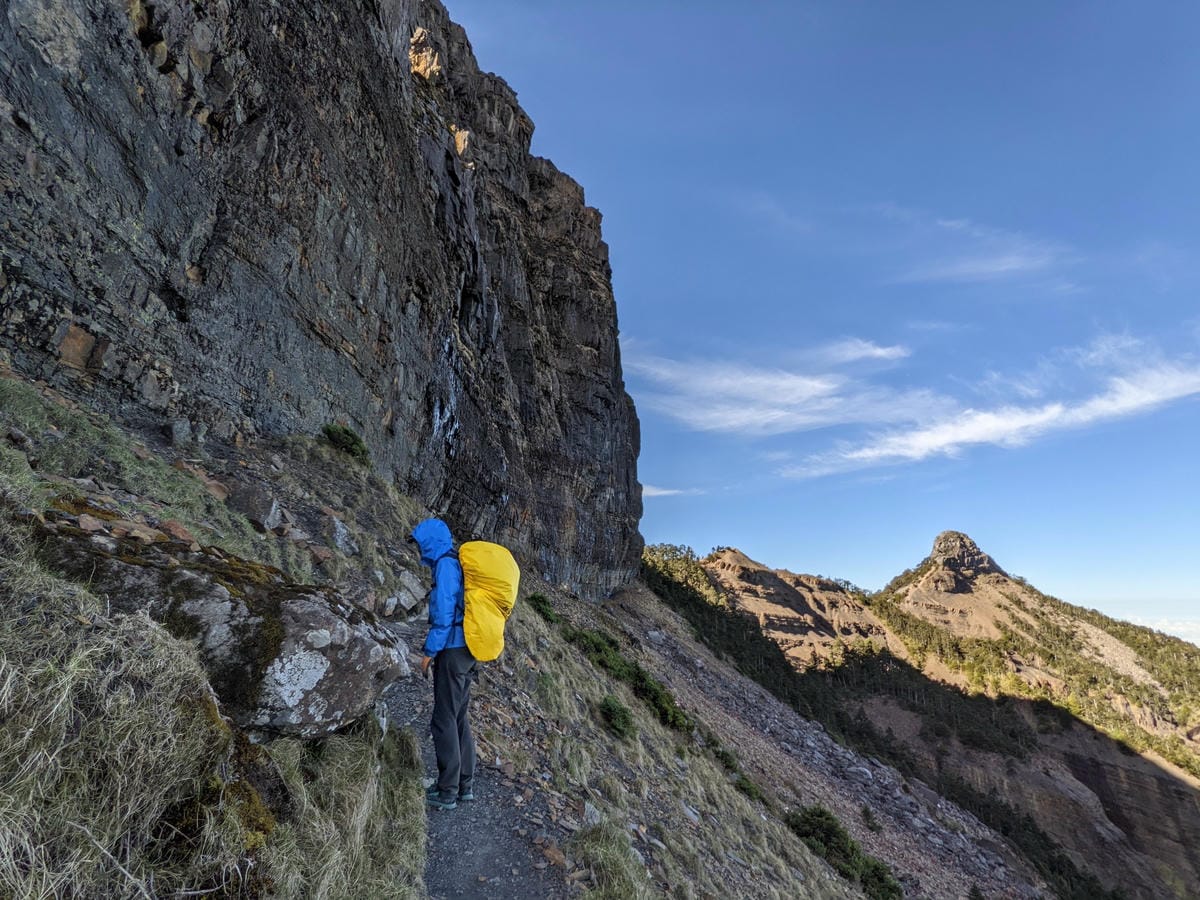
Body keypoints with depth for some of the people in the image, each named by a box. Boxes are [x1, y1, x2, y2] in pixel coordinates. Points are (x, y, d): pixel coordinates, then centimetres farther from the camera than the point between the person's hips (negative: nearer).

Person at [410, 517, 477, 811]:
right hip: (467, 649, 9)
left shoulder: (446, 565, -14)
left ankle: (447, 792, 12)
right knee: (459, 717, 16)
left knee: (444, 721, 2)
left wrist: (429, 652, -11)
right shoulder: (458, 564, 14)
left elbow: (444, 613, -18)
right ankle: (465, 785, 25)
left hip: (452, 650, -9)